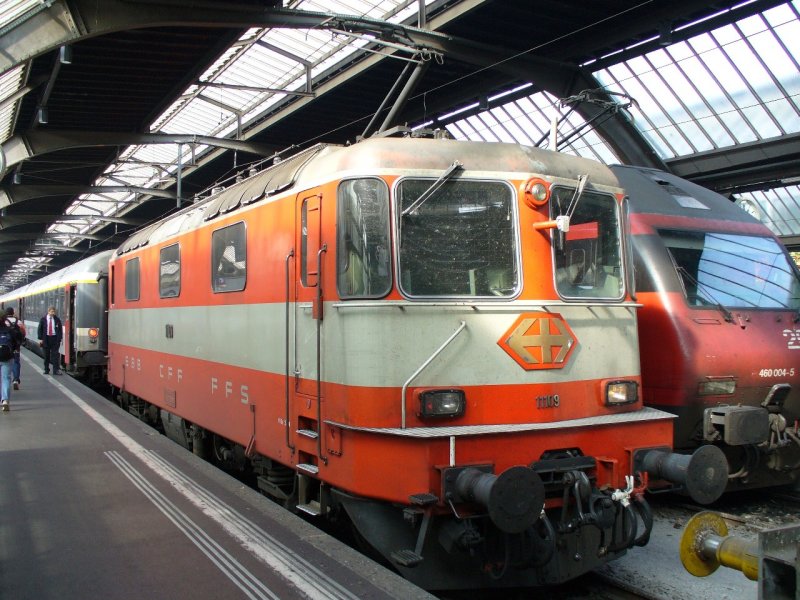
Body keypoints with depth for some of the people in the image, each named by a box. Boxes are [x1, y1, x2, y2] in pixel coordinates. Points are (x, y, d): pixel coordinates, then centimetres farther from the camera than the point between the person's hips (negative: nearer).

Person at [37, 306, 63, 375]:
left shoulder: (57, 320, 4)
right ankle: (46, 370, 16)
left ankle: (56, 370, -4)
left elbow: (60, 330, 5)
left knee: (55, 354, -5)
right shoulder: (43, 319, 3)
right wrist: (40, 339, -3)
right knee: (46, 355, 7)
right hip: (46, 338, 1)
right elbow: (40, 329, 5)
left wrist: (59, 339, -4)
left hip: (54, 338, 0)